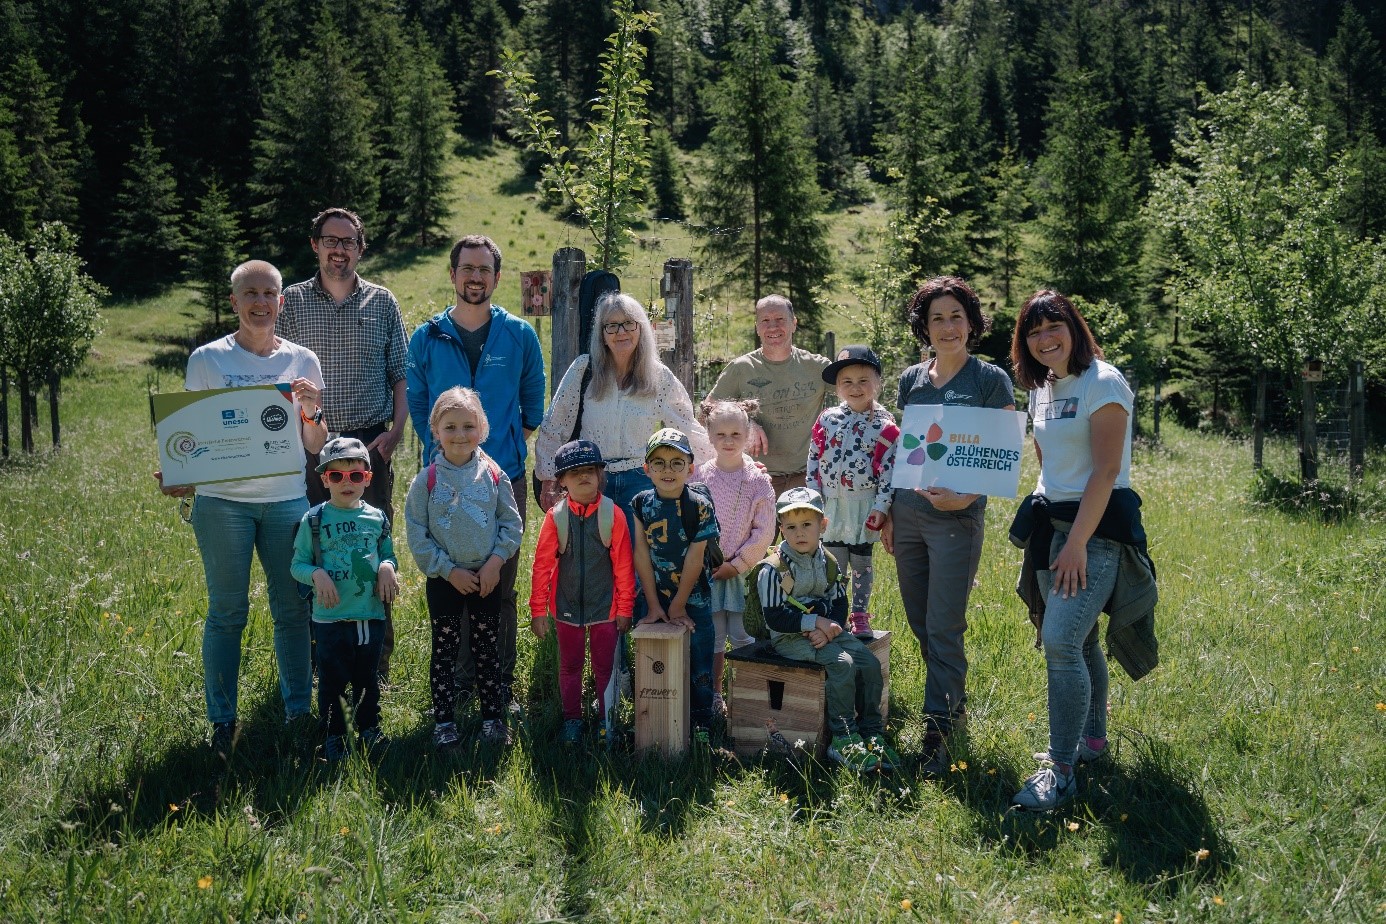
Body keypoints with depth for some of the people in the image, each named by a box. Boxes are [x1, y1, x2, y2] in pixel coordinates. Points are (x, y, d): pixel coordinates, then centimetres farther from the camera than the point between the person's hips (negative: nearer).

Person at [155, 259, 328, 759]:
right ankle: (222, 720, 16)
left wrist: (311, 411, -11)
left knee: (292, 609, 6)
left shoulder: (302, 361, 6)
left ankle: (299, 710, 20)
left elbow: (316, 447, 8)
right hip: (222, 500, -1)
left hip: (287, 499, 2)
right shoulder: (207, 360, 0)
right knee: (226, 613, 4)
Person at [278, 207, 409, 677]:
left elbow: (400, 375, 8)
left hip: (370, 445, 0)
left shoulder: (382, 302, 7)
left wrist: (394, 432, -5)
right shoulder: (292, 302, 7)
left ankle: (376, 660, 11)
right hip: (311, 447, 0)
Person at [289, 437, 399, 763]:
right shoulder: (313, 520, -4)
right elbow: (297, 564, -2)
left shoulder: (376, 518, 4)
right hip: (331, 617, -3)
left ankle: (369, 729, 30)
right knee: (332, 681, 6)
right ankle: (334, 736, 20)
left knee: (368, 678, 15)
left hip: (372, 615, 3)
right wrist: (317, 574, -21)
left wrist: (387, 567, -9)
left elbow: (388, 554, 14)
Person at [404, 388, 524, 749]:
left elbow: (512, 524, 1)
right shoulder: (427, 479, -7)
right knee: (444, 650, 8)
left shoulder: (493, 475, -3)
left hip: (486, 577, 1)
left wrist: (495, 561, -11)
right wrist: (449, 570, -12)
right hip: (443, 579, -1)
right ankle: (443, 721, 18)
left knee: (488, 649, 10)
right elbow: (417, 533, -7)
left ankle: (493, 716, 21)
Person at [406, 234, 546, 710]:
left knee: (501, 585, 4)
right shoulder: (426, 338, 4)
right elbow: (416, 402, 14)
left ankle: (501, 682, 13)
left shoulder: (520, 335, 4)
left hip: (506, 478, 0)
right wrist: (437, 447, 7)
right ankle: (459, 680, 14)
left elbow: (533, 400, 15)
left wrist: (517, 443, 8)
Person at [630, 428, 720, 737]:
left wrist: (678, 607, -8)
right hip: (654, 599, 2)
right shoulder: (641, 504, -4)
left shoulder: (699, 507, -11)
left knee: (699, 665, 5)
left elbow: (694, 561, -10)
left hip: (692, 599, -2)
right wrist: (653, 604, -6)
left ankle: (700, 724, 21)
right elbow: (641, 555, -4)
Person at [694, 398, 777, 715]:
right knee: (711, 636, 7)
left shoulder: (758, 480, -4)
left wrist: (737, 564, -9)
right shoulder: (700, 476, 1)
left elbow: (764, 532, -5)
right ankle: (714, 696, 20)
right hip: (705, 569, 2)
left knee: (743, 636, -1)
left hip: (743, 570, -2)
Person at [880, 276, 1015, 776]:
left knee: (943, 628, -5)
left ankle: (937, 733, 4)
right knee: (920, 623, 12)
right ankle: (954, 704, 30)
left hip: (957, 516, -5)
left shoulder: (991, 380, -4)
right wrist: (889, 513, 13)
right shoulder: (912, 379, 10)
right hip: (908, 511, 6)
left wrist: (967, 496, -20)